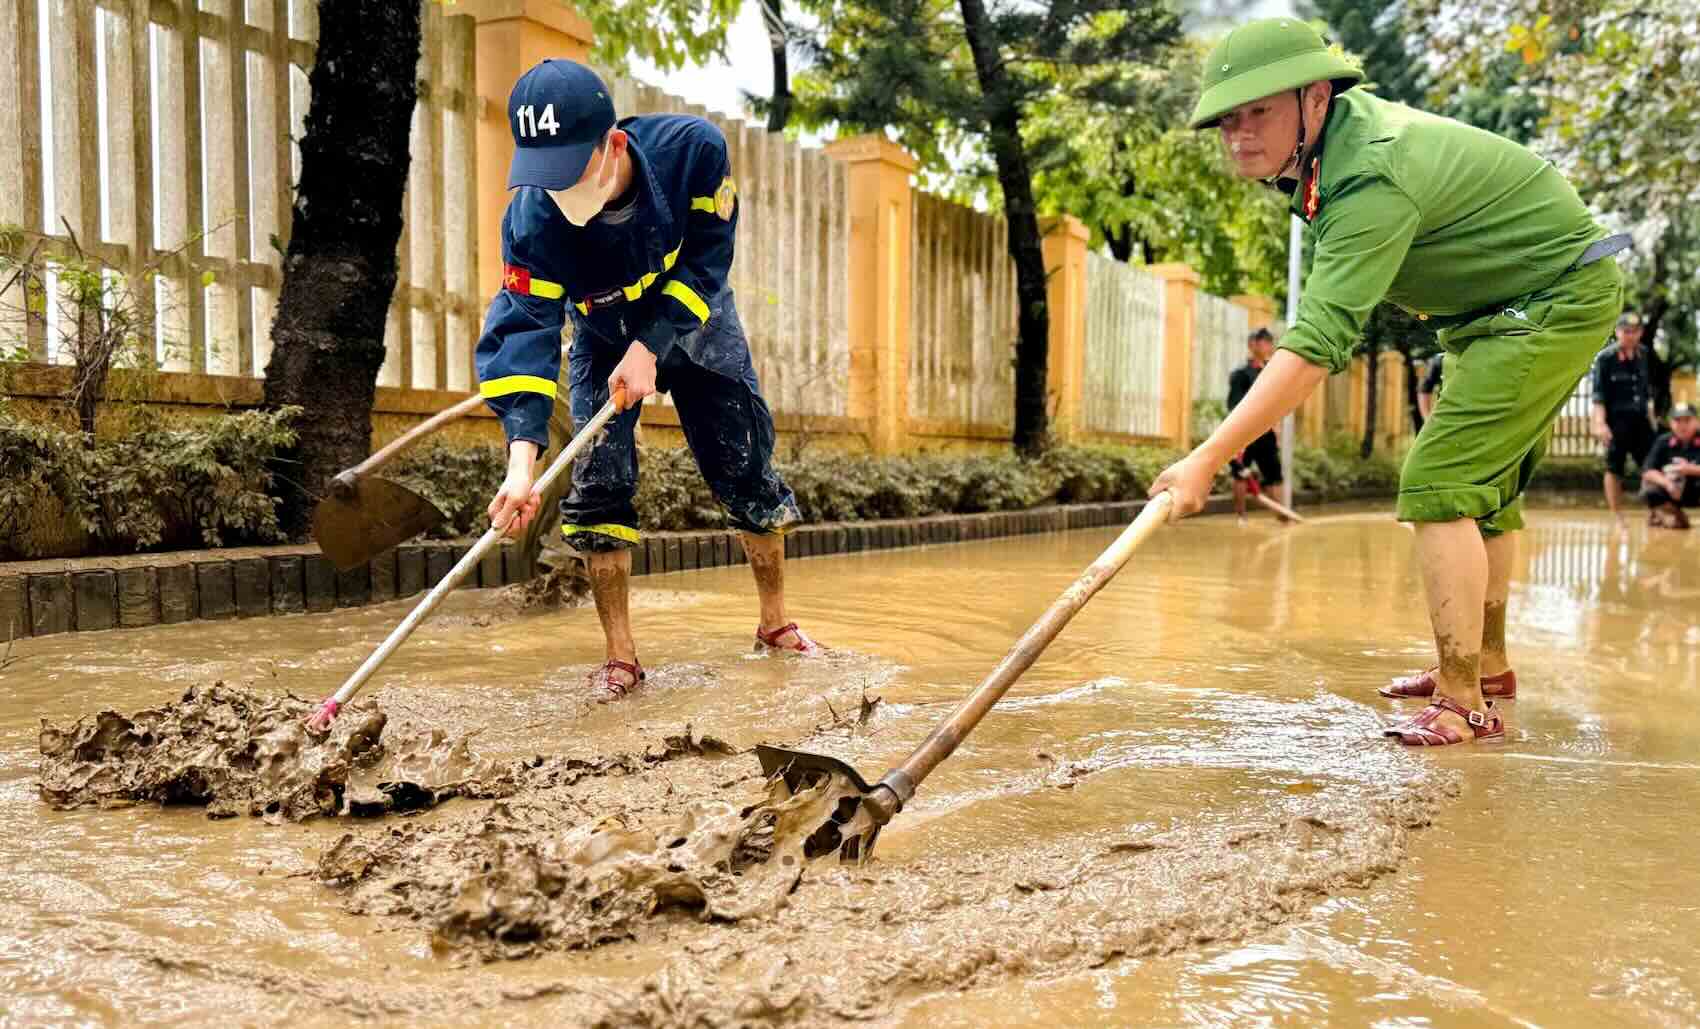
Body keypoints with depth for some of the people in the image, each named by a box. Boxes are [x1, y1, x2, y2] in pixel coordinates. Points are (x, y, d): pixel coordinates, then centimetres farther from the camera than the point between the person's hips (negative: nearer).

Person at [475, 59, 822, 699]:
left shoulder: (693, 148, -34)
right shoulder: (532, 218, -33)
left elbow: (706, 261, -24)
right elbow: (524, 329, -38)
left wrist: (650, 348, -32)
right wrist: (521, 465, -49)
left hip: (692, 322, 0)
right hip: (604, 338, 0)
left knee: (747, 471, 1)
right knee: (599, 482, -12)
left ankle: (775, 623, 20)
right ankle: (621, 657, -2)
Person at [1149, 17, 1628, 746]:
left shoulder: (1373, 182, -34)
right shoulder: (1345, 120, -5)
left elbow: (1316, 347, -42)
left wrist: (1209, 457, -46)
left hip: (1556, 297, -10)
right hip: (1498, 307, 11)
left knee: (1440, 482, -20)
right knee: (1485, 483, 18)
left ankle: (1463, 705, -18)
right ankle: (1487, 662, 32)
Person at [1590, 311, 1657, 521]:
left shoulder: (1643, 354, 8)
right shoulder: (1605, 358, -9)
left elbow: (1647, 388, 18)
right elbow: (1599, 394, -12)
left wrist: (1651, 415, 17)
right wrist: (1600, 423, -20)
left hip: (1640, 419, 5)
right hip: (1617, 419, -5)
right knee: (1614, 468, 0)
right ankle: (1616, 516, 7)